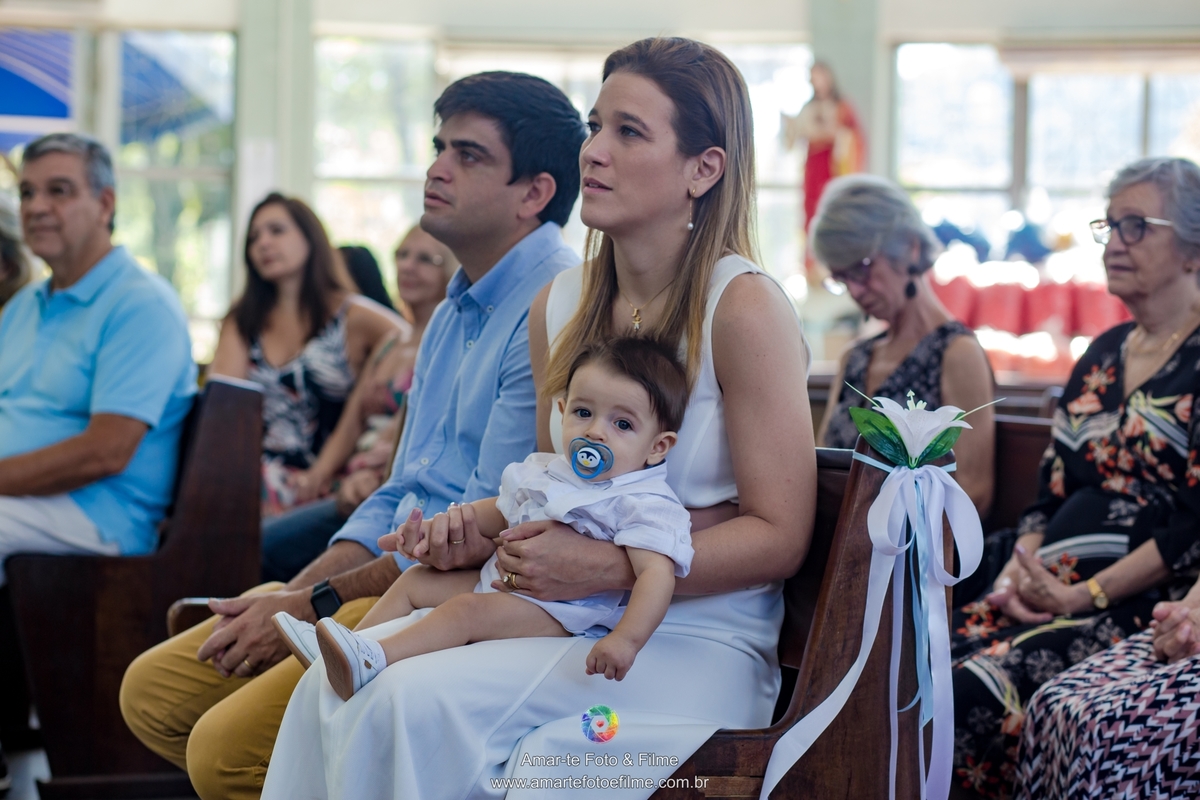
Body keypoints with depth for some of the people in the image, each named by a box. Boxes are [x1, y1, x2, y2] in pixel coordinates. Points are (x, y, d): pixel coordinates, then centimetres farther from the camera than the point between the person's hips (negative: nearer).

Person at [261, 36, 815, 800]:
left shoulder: (743, 306, -11)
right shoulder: (559, 306, 11)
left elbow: (779, 537, -12)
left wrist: (605, 567, -19)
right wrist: (483, 534, -2)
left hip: (697, 649, -6)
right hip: (571, 622, 6)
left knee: (420, 699, -27)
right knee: (337, 683, -19)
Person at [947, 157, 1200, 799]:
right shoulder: (1103, 354, 21)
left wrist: (1085, 595, -14)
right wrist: (1018, 573, 1)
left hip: (1140, 606, -7)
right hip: (1048, 595, 7)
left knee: (972, 694, -31)